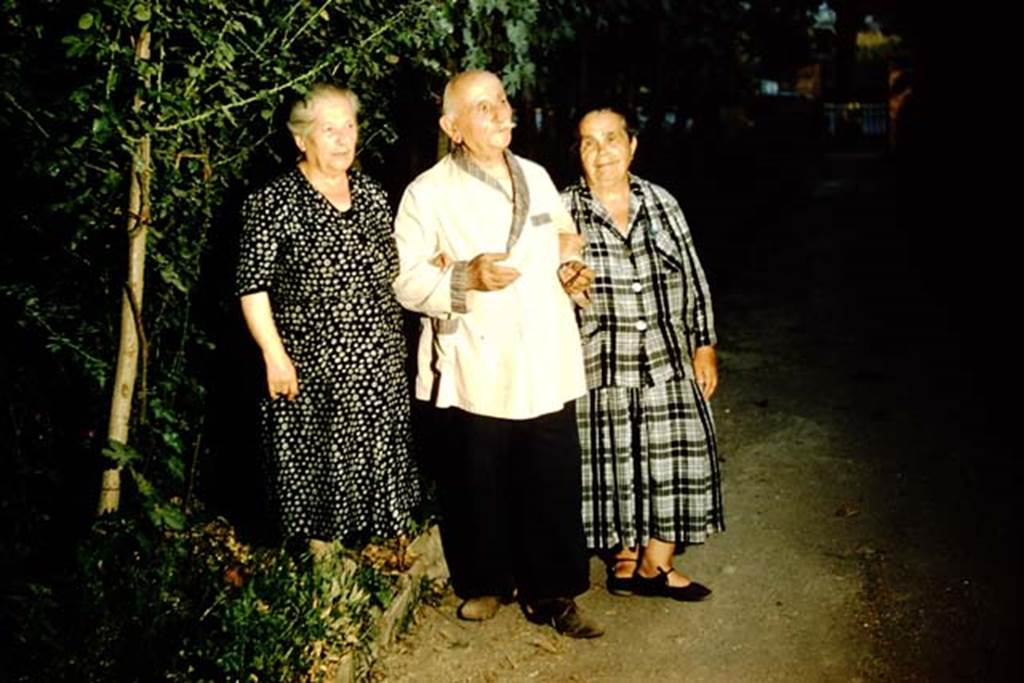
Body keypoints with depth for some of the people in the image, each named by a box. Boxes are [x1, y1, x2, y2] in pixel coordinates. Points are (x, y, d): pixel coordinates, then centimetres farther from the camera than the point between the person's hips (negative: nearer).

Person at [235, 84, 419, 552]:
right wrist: (275, 356, -14)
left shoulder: (373, 195, 10)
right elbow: (253, 286, -9)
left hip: (380, 366, 5)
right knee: (316, 468, 3)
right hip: (310, 369, -5)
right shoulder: (273, 203, -7)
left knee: (379, 466, 11)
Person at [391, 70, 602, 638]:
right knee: (477, 485, 6)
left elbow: (564, 239, 29)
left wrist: (572, 270, 8)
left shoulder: (537, 177, 13)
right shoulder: (428, 193, -3)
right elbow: (404, 280, -6)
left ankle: (550, 594, 22)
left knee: (553, 484, 6)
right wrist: (467, 278, -20)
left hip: (546, 368, 4)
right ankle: (485, 583, 30)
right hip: (474, 373, -4)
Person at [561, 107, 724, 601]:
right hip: (600, 368, -3)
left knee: (678, 461, 5)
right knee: (613, 466, 5)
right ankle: (624, 559, 26)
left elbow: (693, 281, 10)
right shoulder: (562, 211, -2)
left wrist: (704, 346, 8)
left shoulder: (662, 204, 7)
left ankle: (655, 564, 22)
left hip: (667, 363, 3)